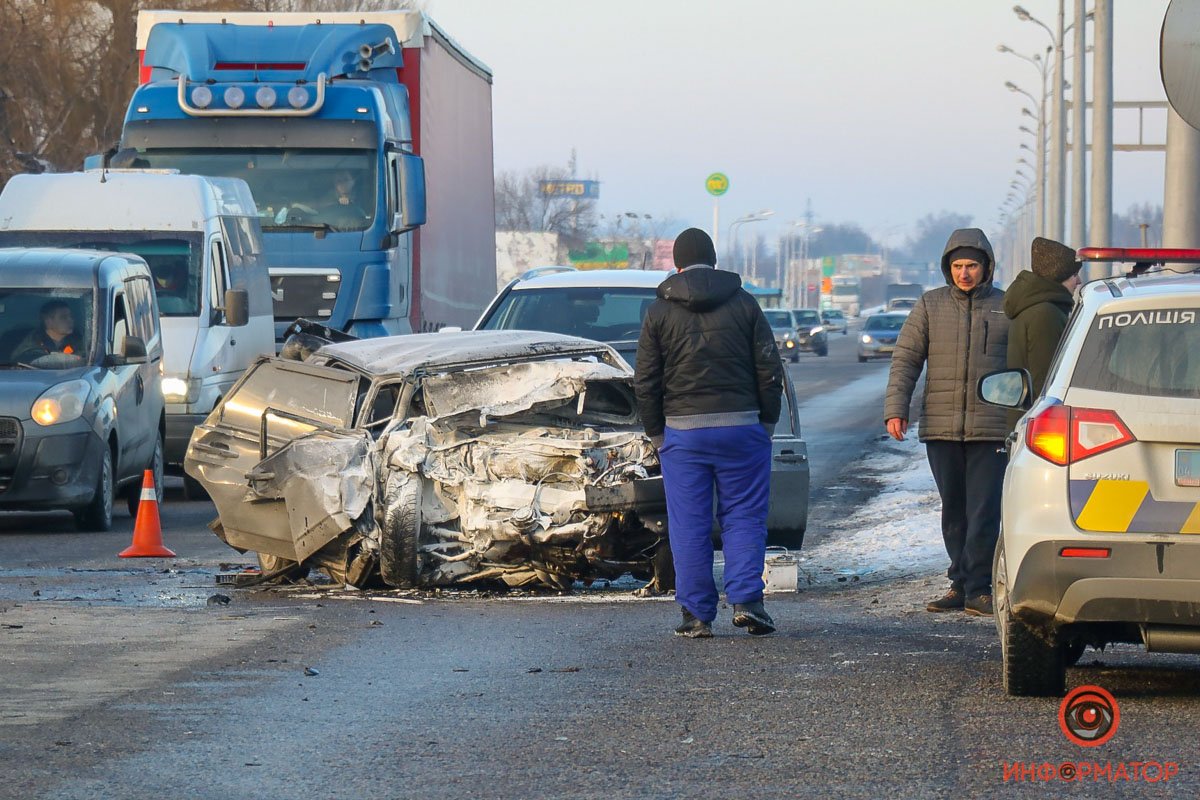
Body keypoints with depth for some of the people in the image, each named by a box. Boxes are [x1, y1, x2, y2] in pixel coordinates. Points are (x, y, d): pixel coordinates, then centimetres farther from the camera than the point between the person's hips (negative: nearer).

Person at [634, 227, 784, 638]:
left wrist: (657, 434, 10)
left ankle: (696, 614, 3)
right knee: (743, 517, 7)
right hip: (741, 427, 0)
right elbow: (769, 371, 3)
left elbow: (645, 383, 2)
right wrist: (767, 423, 12)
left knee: (688, 525, 4)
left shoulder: (660, 312, 3)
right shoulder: (743, 304, 4)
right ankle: (745, 600, -5)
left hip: (683, 432, 0)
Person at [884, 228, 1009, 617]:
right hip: (941, 426, 2)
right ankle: (961, 585, 15)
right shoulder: (930, 306, 9)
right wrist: (895, 409, -4)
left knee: (983, 511, -9)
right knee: (953, 512, 8)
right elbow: (905, 359, 6)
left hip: (991, 428, -2)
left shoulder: (1006, 307, 6)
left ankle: (978, 589, -8)